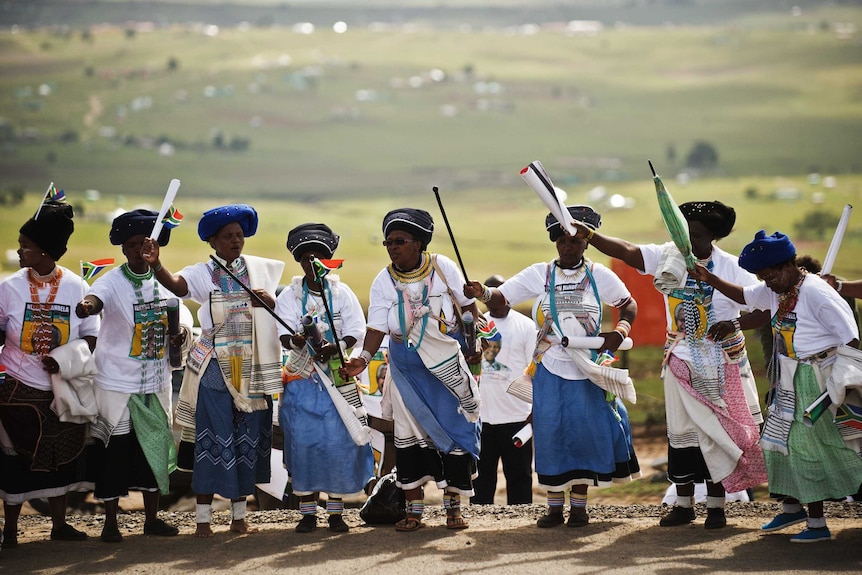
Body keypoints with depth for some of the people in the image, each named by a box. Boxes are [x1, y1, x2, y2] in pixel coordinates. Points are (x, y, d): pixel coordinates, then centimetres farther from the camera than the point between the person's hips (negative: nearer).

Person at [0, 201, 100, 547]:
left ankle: (59, 524, 22)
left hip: (60, 389, 1)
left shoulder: (76, 287, -6)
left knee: (60, 457, 9)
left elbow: (91, 337, -2)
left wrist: (65, 359, -18)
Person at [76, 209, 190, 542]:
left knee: (155, 447, 9)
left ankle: (152, 518, 21)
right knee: (113, 452, -1)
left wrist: (181, 331, -3)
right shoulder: (113, 282, -12)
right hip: (116, 383, -5)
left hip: (155, 383, 5)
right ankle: (110, 522, 10)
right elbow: (94, 299, -34)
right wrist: (86, 306, -58)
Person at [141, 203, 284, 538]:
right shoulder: (203, 274, -2)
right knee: (213, 438, -5)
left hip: (252, 369, 3)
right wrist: (155, 265, -42)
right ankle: (203, 518, -1)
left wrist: (269, 301, -12)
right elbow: (177, 285, -22)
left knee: (247, 439, 7)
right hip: (214, 368, -3)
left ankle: (239, 516, 16)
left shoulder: (261, 269, 8)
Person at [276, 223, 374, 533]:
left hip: (337, 377, 0)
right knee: (302, 442, -3)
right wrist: (295, 340, -31)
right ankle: (307, 512, 5)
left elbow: (355, 332, -2)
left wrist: (335, 347, -22)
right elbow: (284, 335, -7)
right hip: (301, 378, 0)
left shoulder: (342, 293, 6)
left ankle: (335, 511, 6)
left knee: (338, 443, -3)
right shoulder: (289, 295, 4)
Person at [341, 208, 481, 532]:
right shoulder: (384, 282, -4)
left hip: (448, 366, -1)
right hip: (407, 369, 1)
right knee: (408, 434, 0)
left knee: (456, 430, 0)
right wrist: (364, 359, -24)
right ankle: (413, 510, 7)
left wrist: (475, 344, -3)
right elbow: (377, 327, -9)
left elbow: (468, 306, 3)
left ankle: (453, 507, 12)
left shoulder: (443, 267, -6)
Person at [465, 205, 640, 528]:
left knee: (585, 431, -2)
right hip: (549, 368, 0)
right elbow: (503, 296, -5)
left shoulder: (599, 276, 2)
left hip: (588, 368, 0)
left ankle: (579, 504, 9)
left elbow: (628, 304, 12)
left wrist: (620, 332, -7)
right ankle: (554, 506, 7)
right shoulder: (539, 275, 1)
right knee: (550, 432, -1)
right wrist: (483, 294, -27)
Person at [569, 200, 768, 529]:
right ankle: (683, 504, 15)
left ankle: (716, 506, 7)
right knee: (682, 432, 6)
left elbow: (764, 309, -9)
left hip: (721, 364, -3)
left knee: (717, 431, 0)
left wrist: (734, 324, -25)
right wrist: (589, 235, -25)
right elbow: (625, 251, -11)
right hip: (682, 362, 3)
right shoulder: (668, 257, -1)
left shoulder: (731, 268, -8)